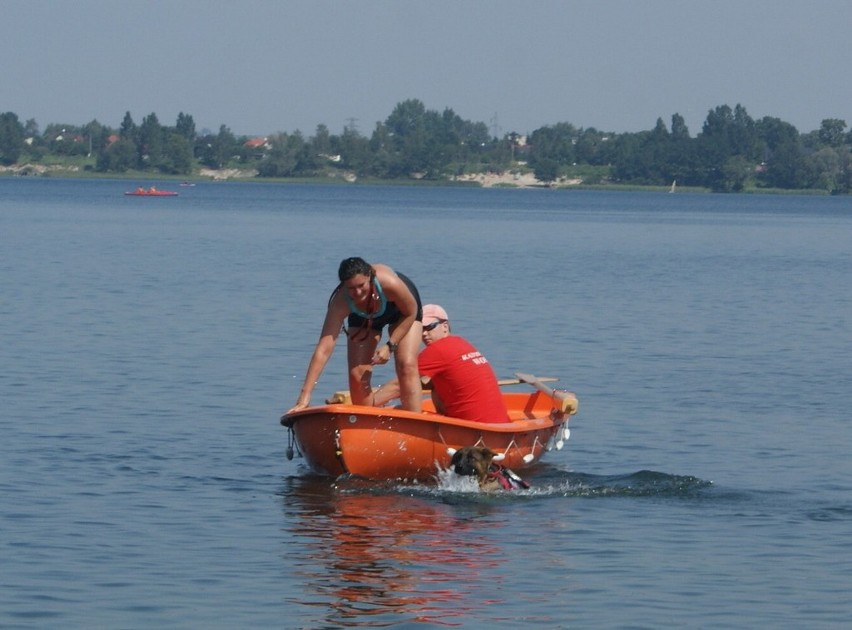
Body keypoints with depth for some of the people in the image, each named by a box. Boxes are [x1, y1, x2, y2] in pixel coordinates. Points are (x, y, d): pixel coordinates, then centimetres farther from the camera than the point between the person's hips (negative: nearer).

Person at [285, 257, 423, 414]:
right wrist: (305, 395, -48)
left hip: (401, 309, -2)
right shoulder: (340, 303, -38)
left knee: (407, 366, -19)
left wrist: (390, 345, -27)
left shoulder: (390, 283, -42)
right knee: (357, 376, -9)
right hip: (364, 318, 2)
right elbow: (324, 349, -42)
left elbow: (410, 313, -20)